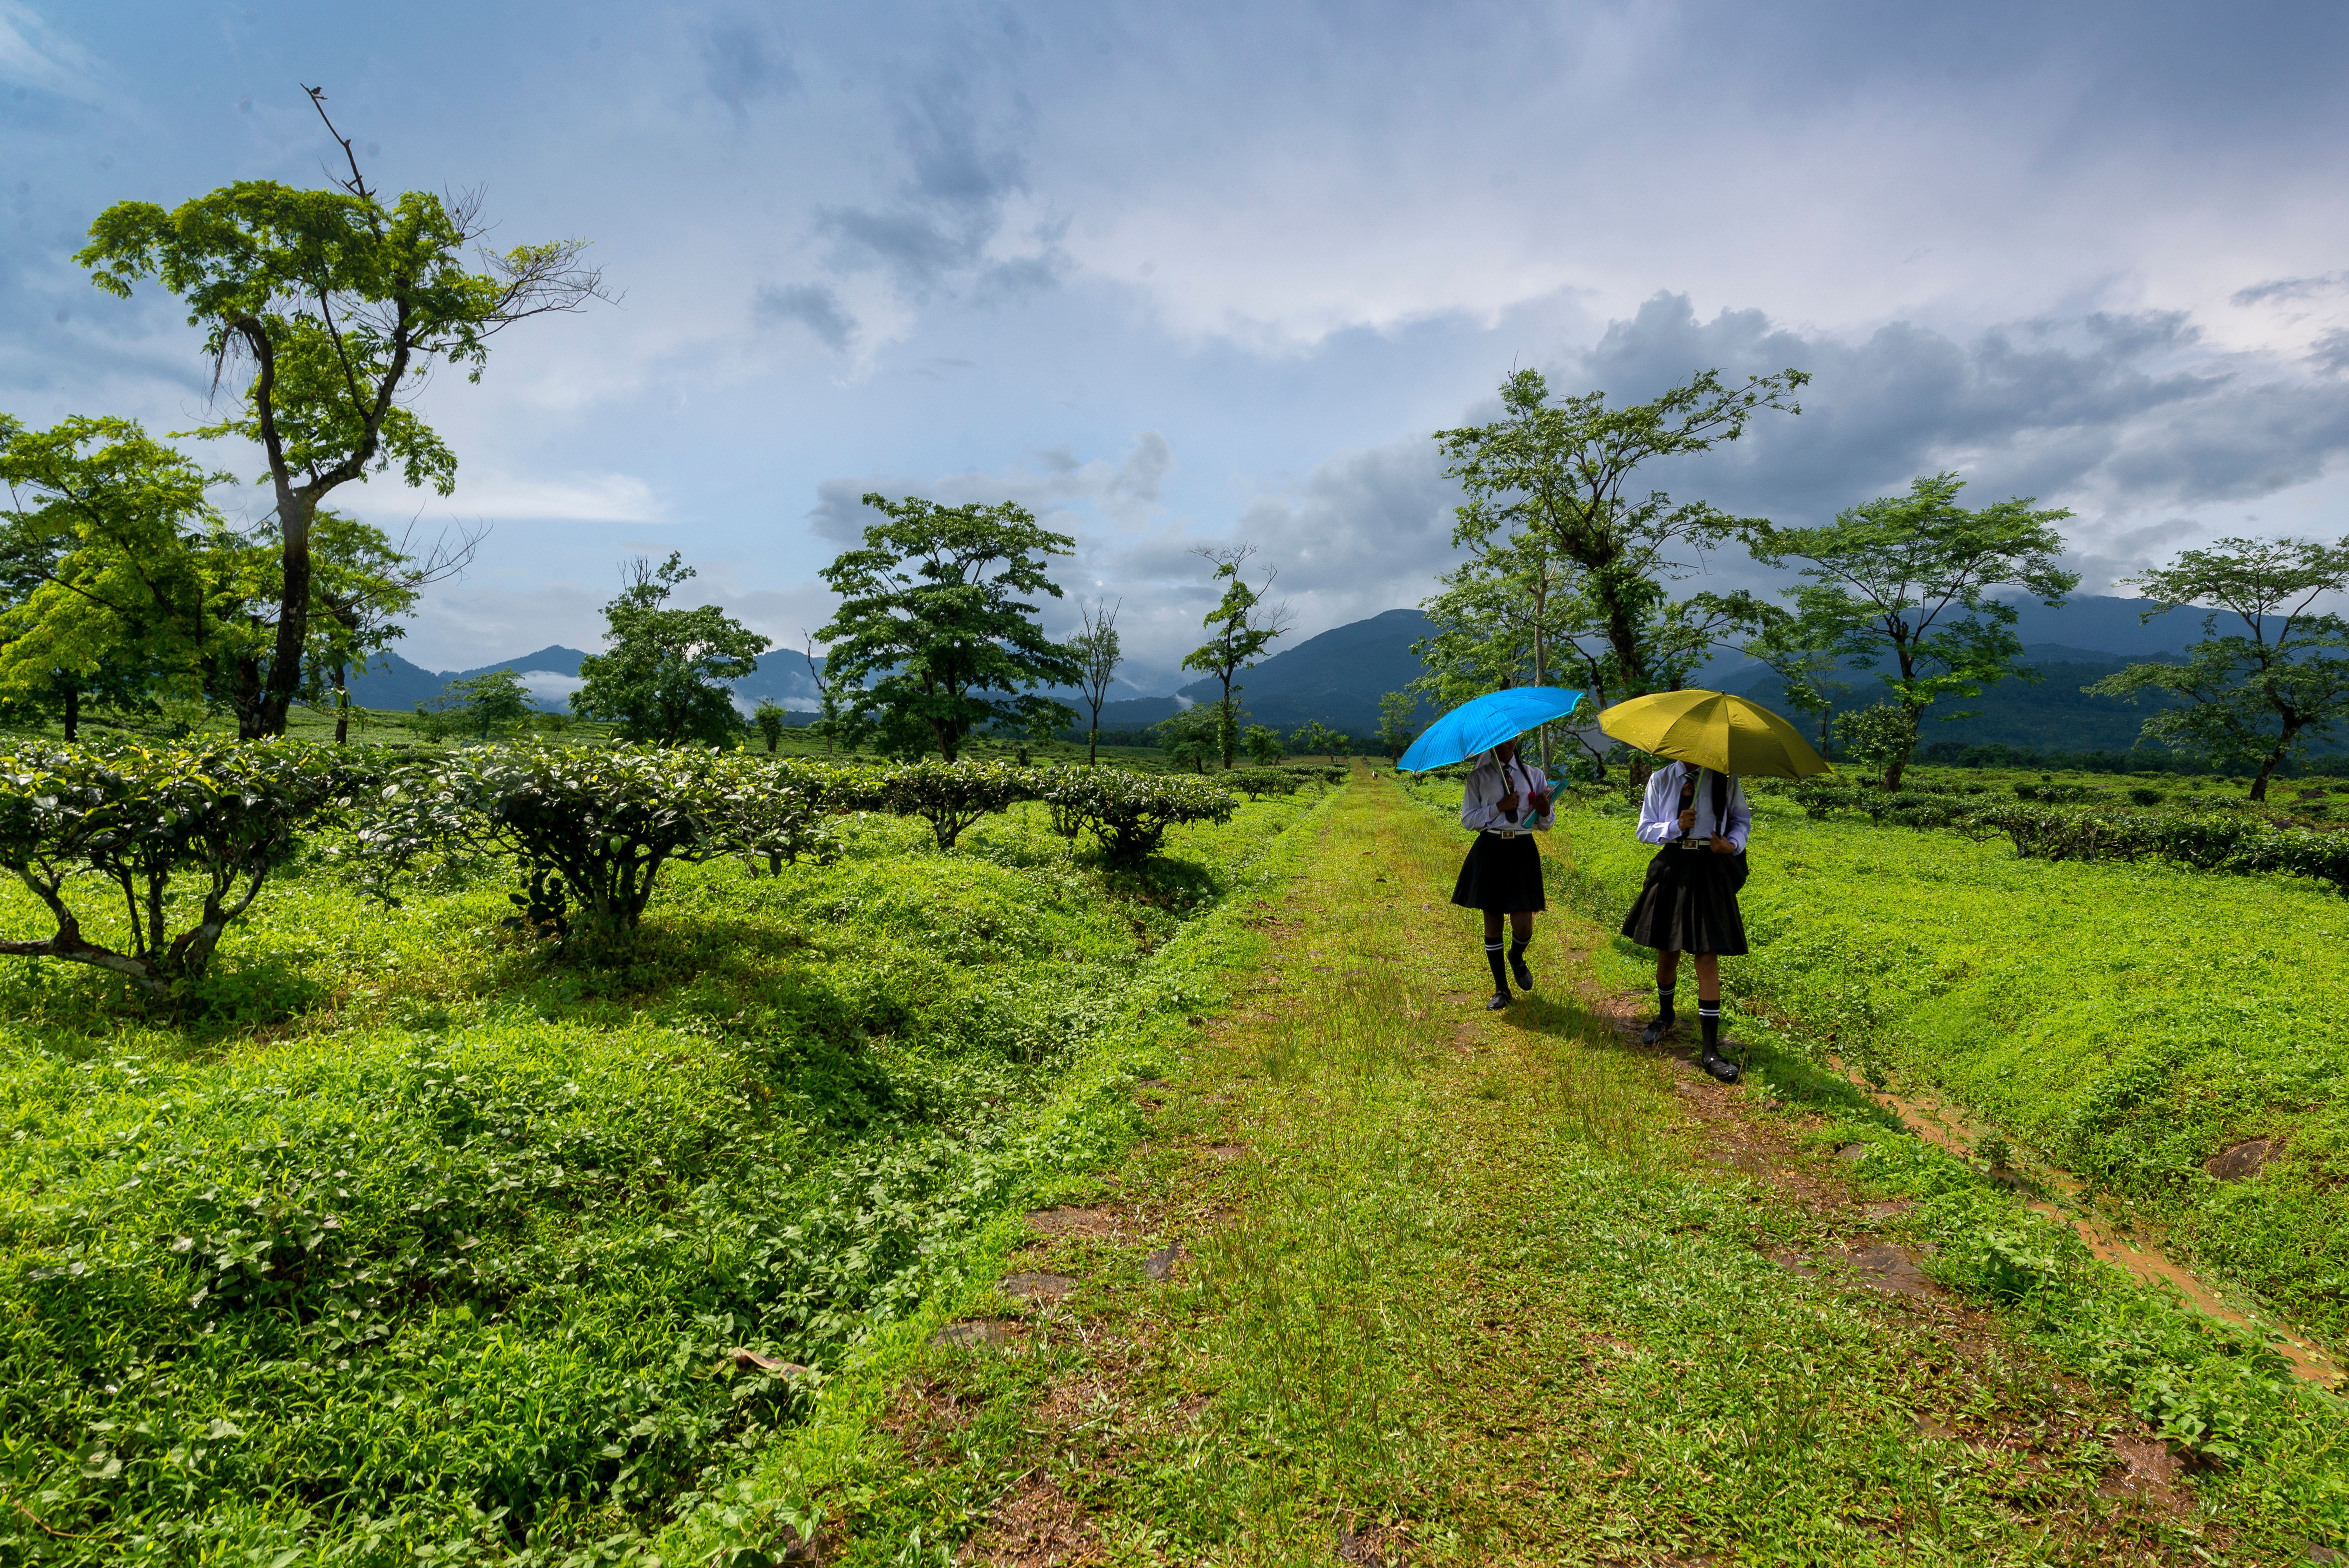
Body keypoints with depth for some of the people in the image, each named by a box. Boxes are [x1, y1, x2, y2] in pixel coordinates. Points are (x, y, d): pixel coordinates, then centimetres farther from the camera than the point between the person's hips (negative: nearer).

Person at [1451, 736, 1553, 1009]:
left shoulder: (1534, 775, 9)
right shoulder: (1479, 777, 6)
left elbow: (1545, 824, 11)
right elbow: (1468, 820, 0)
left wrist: (1545, 811, -12)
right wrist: (1499, 807, -12)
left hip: (1523, 851, 0)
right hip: (1490, 851, 0)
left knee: (1523, 927, -6)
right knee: (1492, 922, 4)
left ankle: (1517, 958, 32)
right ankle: (1501, 989, 19)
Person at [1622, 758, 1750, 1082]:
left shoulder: (1725, 779, 2)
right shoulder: (1661, 780, 5)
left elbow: (1742, 819, 12)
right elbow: (1644, 830, 5)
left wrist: (1733, 844, -9)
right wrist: (1675, 827, -14)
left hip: (1711, 873, -2)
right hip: (1672, 870, 2)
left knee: (1707, 957, -4)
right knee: (1667, 952, 11)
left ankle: (1710, 1050, 0)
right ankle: (1665, 1016, 39)